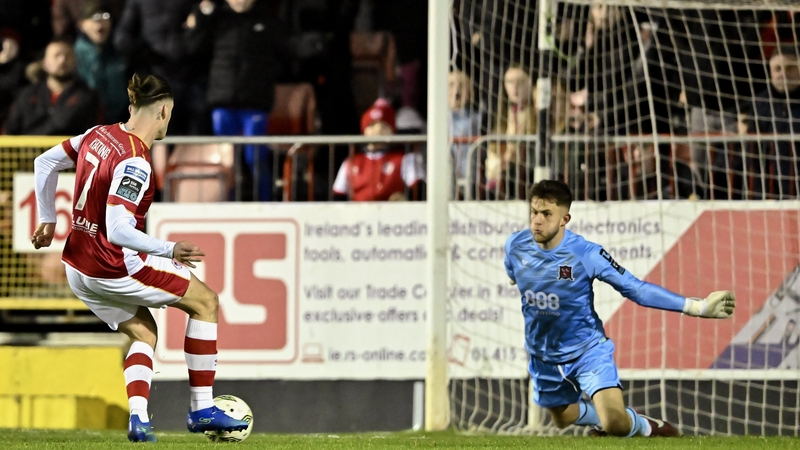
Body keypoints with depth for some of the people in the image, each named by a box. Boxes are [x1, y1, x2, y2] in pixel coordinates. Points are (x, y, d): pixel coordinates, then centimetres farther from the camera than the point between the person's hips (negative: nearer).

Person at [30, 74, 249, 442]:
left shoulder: (99, 135, 2)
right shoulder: (135, 162, -24)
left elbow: (44, 163, 14)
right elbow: (117, 230, -30)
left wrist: (48, 219, 22)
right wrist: (169, 251, -29)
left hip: (77, 267, 9)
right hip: (114, 269, -9)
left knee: (142, 332, 23)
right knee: (206, 302, 7)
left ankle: (138, 418, 3)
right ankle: (202, 409, 8)